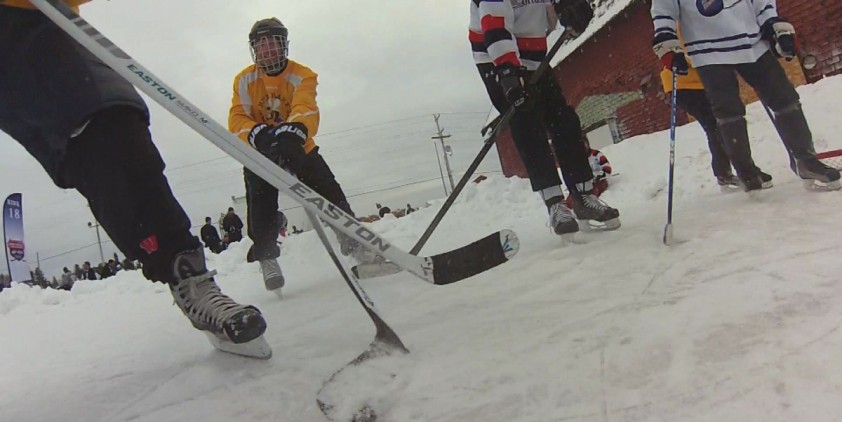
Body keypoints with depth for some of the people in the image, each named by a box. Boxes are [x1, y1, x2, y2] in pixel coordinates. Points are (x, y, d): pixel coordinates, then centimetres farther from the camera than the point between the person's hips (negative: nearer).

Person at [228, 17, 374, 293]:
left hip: (298, 148, 0)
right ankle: (266, 258, -3)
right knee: (261, 200, -20)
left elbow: (307, 110, -33)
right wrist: (259, 134, -39)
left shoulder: (302, 76, -14)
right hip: (260, 153, 1)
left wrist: (293, 131, -56)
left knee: (330, 193, -12)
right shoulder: (244, 80, -6)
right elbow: (237, 121, -16)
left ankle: (353, 242, 6)